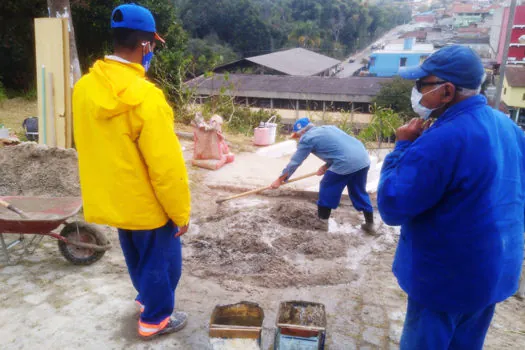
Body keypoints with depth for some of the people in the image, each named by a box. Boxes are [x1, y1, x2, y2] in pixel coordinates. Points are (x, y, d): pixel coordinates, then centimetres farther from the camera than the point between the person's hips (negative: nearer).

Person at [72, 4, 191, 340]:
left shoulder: (85, 87, -3)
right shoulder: (144, 96, -27)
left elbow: (88, 148, 8)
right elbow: (166, 166, -24)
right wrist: (181, 212, -11)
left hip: (112, 200, 7)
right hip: (147, 204, -7)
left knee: (137, 257, 28)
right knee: (161, 260, 16)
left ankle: (147, 297, 50)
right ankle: (155, 319, 34)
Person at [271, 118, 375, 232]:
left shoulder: (306, 138, 4)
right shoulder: (328, 128, 26)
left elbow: (294, 162, 8)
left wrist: (279, 180, 16)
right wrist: (326, 166, 26)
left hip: (346, 163, -8)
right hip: (364, 159, 8)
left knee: (327, 189, 12)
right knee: (359, 192, 22)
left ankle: (323, 221, 20)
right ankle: (370, 223, 29)